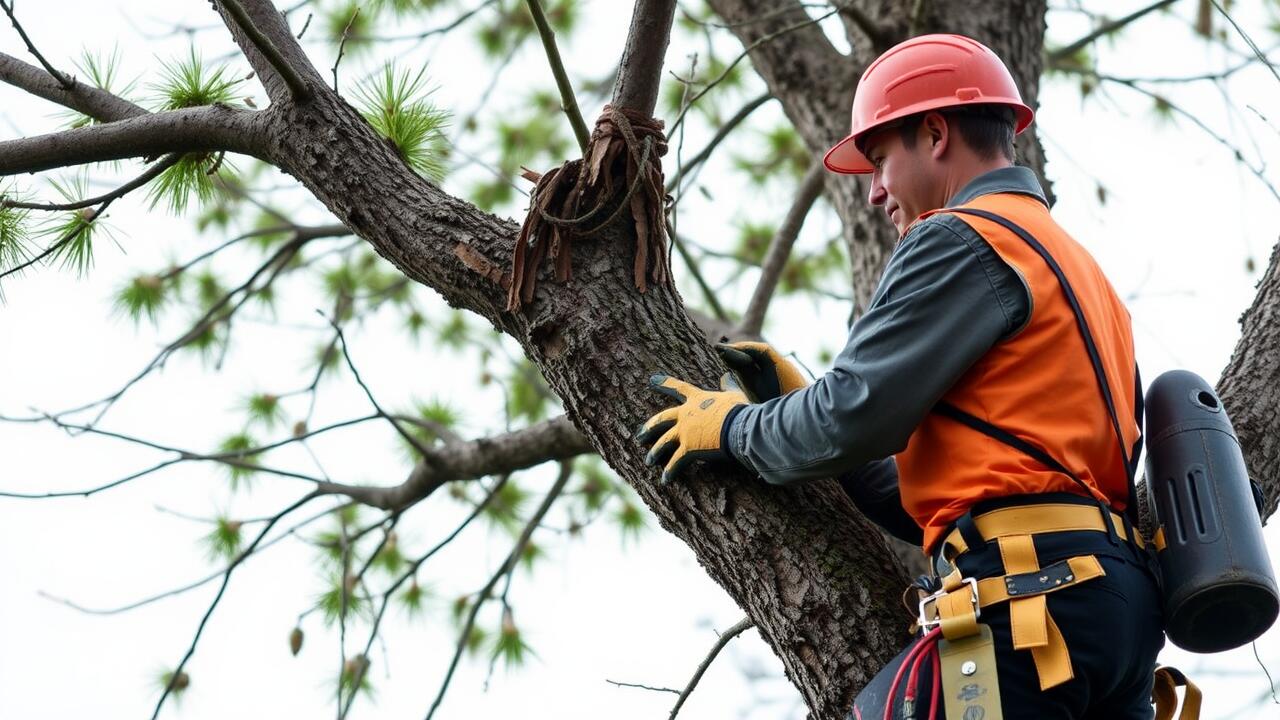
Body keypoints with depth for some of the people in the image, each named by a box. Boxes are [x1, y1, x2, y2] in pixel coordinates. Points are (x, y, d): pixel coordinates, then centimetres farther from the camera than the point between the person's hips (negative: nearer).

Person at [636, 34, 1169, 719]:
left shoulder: (961, 240, -2)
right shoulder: (1074, 261, 28)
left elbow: (853, 420, -11)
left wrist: (731, 426, 8)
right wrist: (800, 401, 22)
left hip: (1032, 596, -10)